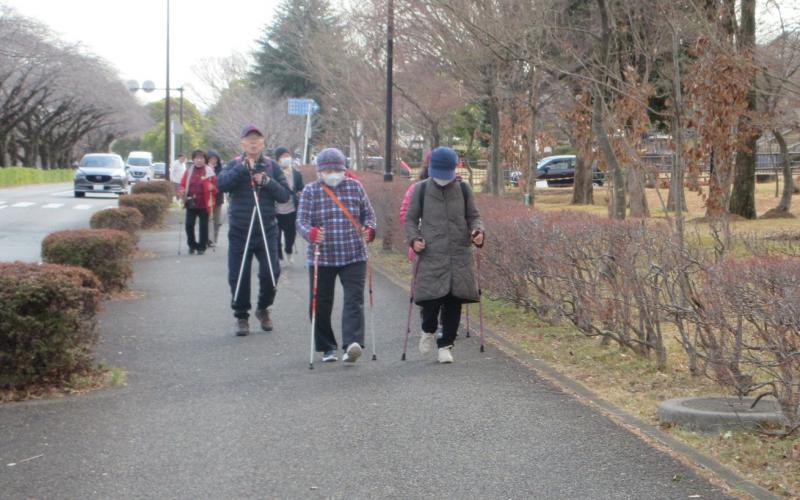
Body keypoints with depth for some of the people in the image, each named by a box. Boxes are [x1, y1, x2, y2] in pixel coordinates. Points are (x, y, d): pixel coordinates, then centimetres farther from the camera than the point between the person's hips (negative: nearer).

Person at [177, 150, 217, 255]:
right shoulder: (189, 171, 7)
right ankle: (192, 245, 17)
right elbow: (182, 184, 9)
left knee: (203, 226, 2)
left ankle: (202, 247, 14)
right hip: (191, 203, 2)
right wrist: (181, 191, -11)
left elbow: (216, 187, 2)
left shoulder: (209, 172, -1)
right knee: (189, 225, 0)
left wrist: (212, 188, -19)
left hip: (204, 204, -2)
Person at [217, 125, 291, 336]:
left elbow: (285, 195, 0)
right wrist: (243, 168, -26)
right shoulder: (235, 165, 2)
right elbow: (222, 184, -17)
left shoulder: (272, 166, 6)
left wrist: (267, 182, -15)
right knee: (239, 277, 1)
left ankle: (263, 308, 19)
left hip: (267, 231, 1)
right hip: (239, 231, -1)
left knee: (270, 272, -7)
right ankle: (241, 316, 18)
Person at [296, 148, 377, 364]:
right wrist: (311, 233, -29)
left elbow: (368, 213, 15)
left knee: (354, 300, -13)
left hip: (354, 256, 0)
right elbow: (301, 220, -7)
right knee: (321, 305, 5)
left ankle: (352, 344, -23)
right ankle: (327, 347, 19)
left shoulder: (355, 187, 8)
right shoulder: (311, 191, 2)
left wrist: (369, 229, -7)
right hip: (321, 258, 0)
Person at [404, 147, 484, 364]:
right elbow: (410, 219, 10)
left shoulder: (463, 189, 9)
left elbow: (473, 216, 16)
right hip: (431, 255, -2)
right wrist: (413, 238, -8)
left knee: (454, 301, -1)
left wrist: (477, 231, -6)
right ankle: (429, 330, 21)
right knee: (431, 298, -11)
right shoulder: (421, 189, 5)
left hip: (459, 256, 2)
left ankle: (446, 345, 12)